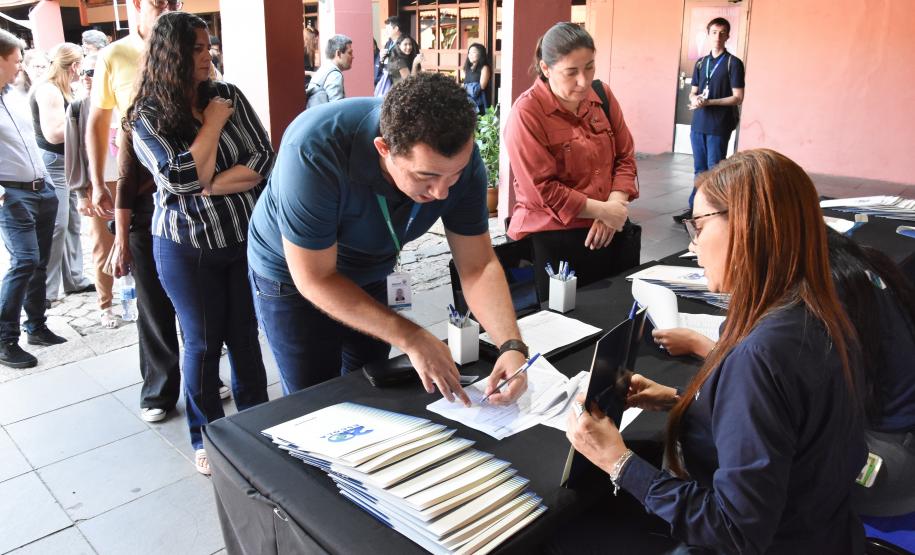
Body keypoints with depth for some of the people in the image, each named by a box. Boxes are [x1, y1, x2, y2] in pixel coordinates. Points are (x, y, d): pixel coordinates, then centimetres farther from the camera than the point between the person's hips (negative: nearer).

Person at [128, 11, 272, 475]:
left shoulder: (228, 95, 1)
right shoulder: (147, 119, -5)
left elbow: (264, 160, -8)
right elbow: (183, 179, -20)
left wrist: (212, 185, -17)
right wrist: (212, 124, -13)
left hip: (245, 237, 2)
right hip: (187, 249, -2)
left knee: (245, 336, 12)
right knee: (203, 343, 9)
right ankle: (207, 437, 27)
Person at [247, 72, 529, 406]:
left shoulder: (458, 156, -25)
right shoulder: (314, 153, -38)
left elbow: (478, 267, -18)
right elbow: (315, 279, -30)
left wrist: (512, 345, -33)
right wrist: (412, 339, -34)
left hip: (369, 275, 4)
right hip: (292, 275, -4)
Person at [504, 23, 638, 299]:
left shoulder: (603, 95, 3)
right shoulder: (526, 113, -14)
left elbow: (624, 157, 8)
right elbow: (542, 189, -17)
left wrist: (614, 206, -10)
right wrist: (603, 210, -15)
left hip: (607, 230, 6)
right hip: (551, 236, -5)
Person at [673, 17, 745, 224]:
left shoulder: (733, 63, -4)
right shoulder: (700, 63, 13)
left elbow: (737, 98, -9)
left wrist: (709, 102, -18)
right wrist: (694, 99, -6)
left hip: (719, 126, -5)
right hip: (698, 123, 5)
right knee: (700, 169, 11)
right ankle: (694, 208, 18)